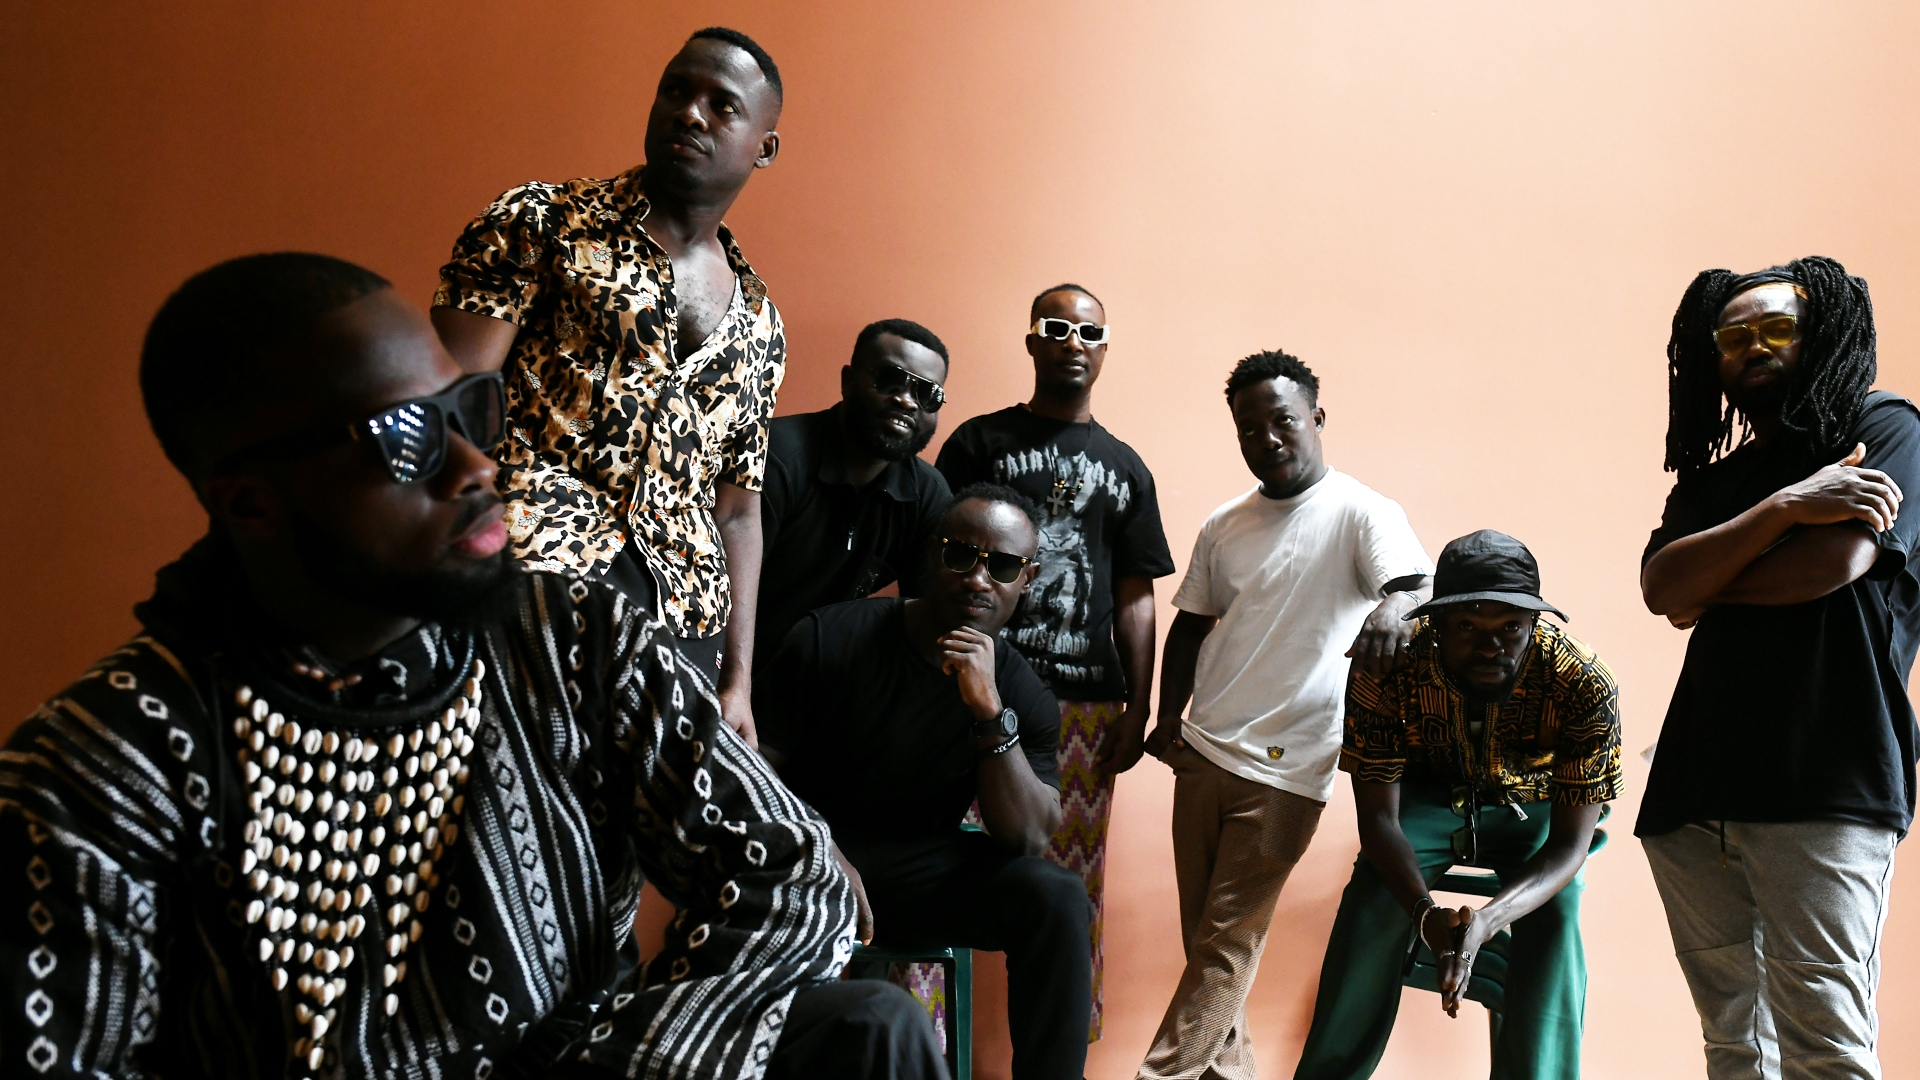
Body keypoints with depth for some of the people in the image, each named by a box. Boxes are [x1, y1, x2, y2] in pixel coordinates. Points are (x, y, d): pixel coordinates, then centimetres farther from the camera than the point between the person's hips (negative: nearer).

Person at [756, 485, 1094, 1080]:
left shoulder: (1024, 695, -2)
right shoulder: (829, 639, -10)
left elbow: (1028, 840, -13)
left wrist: (991, 713, -25)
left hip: (924, 867, 3)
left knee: (1056, 897, -22)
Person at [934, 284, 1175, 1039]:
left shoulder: (1124, 467, 16)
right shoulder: (979, 442, 6)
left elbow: (1135, 598, 14)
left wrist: (1138, 709, 7)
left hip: (1089, 701, 3)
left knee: (1076, 880, 6)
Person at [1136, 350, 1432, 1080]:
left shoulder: (1361, 512, -6)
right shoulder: (1224, 527, 11)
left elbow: (1415, 583, -21)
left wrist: (1392, 608, -44)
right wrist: (1168, 720, 7)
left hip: (1285, 768, -5)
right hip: (1203, 751, 5)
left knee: (1225, 945, -1)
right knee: (1203, 936, 10)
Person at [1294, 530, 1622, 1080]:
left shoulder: (1584, 688, -32)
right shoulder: (1385, 669, -30)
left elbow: (1571, 843, -30)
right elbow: (1378, 817, -25)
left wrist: (1489, 918, -50)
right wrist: (1426, 912, -45)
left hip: (1532, 805, 0)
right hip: (1428, 793, 0)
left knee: (1555, 914, -29)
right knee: (1374, 892, -25)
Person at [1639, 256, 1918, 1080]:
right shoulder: (1708, 479, 22)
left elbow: (1835, 563, -9)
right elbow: (1660, 591, 3)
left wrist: (1703, 582, 7)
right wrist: (1783, 507, -9)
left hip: (1826, 783, -5)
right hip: (1696, 791, 6)